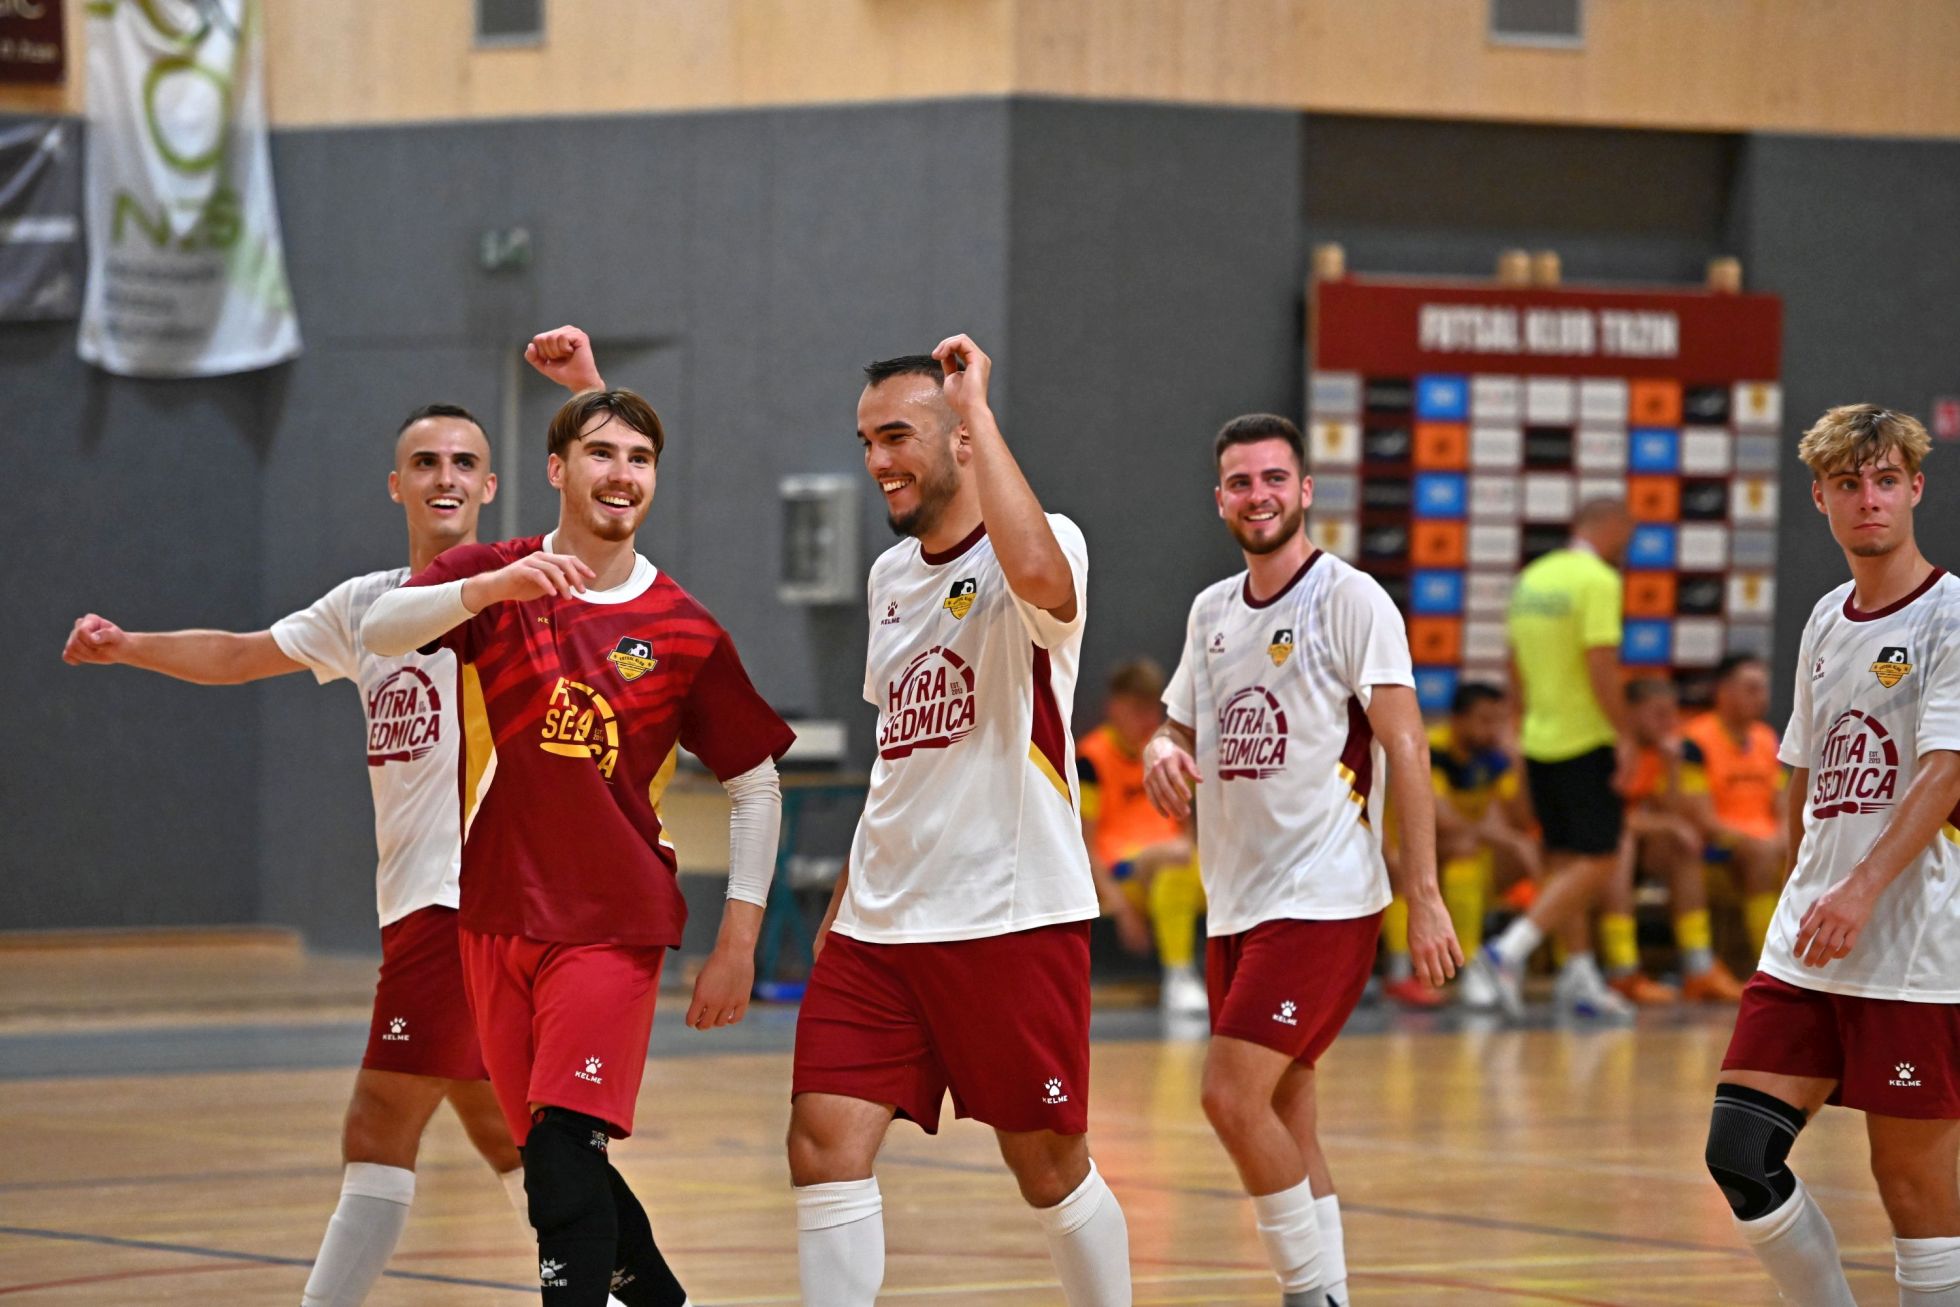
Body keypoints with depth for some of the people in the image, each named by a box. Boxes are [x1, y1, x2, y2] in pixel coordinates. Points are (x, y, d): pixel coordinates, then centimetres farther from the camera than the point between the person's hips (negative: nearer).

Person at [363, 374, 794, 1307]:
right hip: (498, 915, 3)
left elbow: (754, 784, 6)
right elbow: (381, 632, -19)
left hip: (614, 924, -3)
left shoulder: (685, 632, -1)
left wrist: (738, 943, -1)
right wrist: (496, 587, -37)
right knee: (551, 1154, 11)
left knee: (564, 1148, -19)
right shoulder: (490, 580, 1)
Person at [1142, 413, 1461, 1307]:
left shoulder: (1349, 600, -8)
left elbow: (1404, 746, -12)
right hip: (1236, 902, 7)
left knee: (1233, 1097, -16)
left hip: (1322, 898, -7)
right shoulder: (1212, 611, 13)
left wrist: (1425, 895, -18)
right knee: (1280, 1120, 9)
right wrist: (1164, 754, -5)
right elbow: (1179, 731, 21)